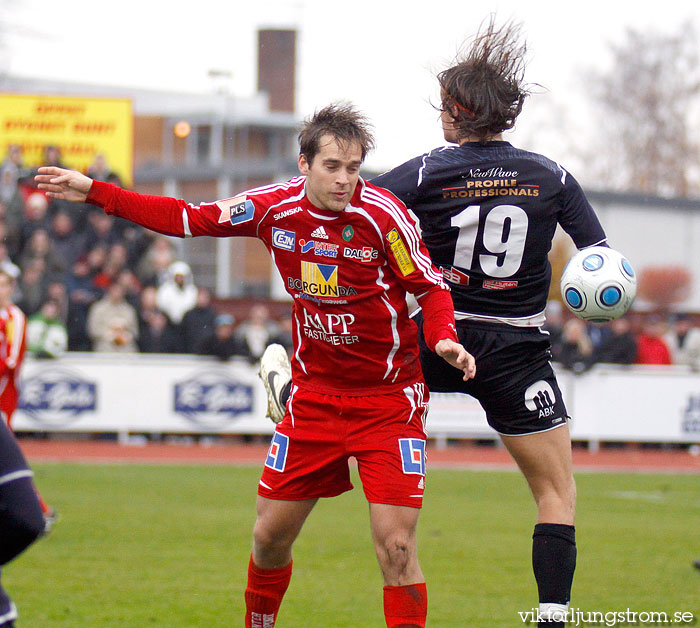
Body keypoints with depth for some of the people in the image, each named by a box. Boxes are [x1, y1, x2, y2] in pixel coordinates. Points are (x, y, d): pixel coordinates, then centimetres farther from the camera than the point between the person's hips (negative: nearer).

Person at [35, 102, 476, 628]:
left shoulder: (384, 215, -15)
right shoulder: (274, 207, -5)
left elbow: (431, 286, -6)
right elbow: (189, 219, 6)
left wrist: (444, 338, -27)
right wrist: (95, 193, 6)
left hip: (388, 399, -4)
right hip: (314, 396, 4)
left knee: (396, 547, -13)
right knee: (271, 535, 9)